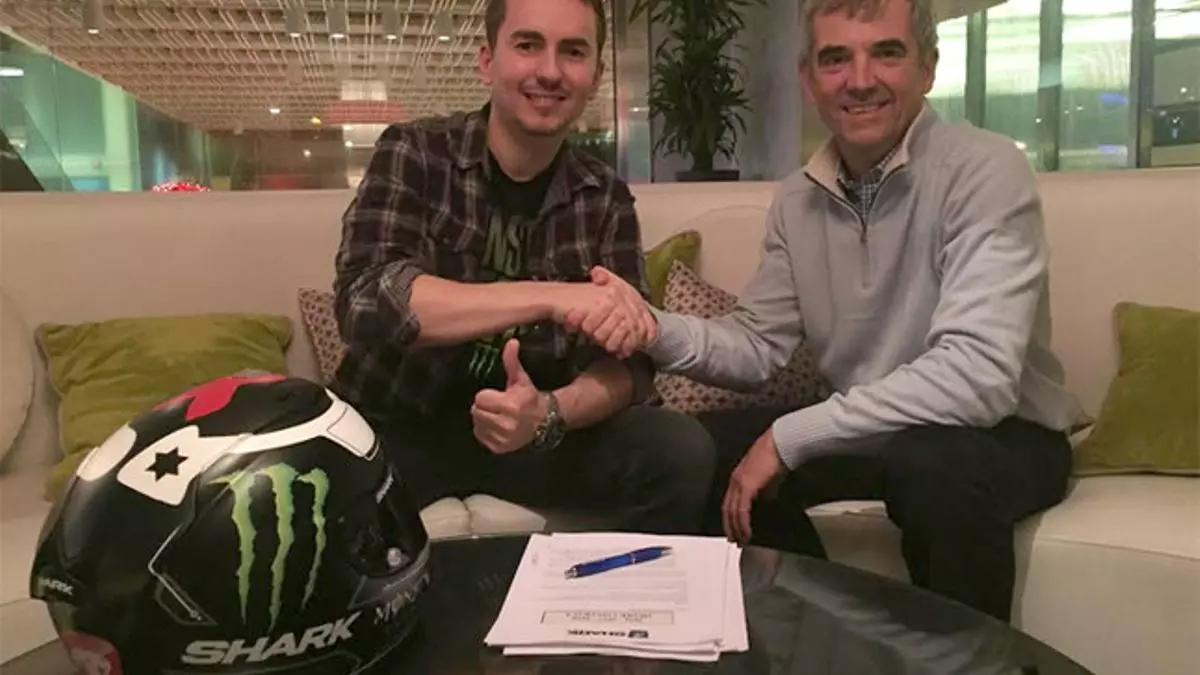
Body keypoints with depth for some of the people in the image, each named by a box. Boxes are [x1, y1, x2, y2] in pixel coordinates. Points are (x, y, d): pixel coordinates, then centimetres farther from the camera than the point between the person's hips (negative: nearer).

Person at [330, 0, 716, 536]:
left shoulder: (605, 199, 1)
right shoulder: (412, 155, -7)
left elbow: (627, 361, -7)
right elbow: (364, 301, -24)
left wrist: (550, 413, -29)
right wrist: (550, 297, -32)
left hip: (530, 431, 3)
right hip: (397, 428, -2)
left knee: (681, 451, -21)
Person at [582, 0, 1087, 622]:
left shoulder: (984, 170, -22)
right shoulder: (798, 200, -1)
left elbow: (978, 374, -33)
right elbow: (758, 347, 1)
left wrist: (788, 439, -28)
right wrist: (656, 329, -20)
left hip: (1004, 432, -5)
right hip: (866, 428, 6)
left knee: (931, 463, -36)